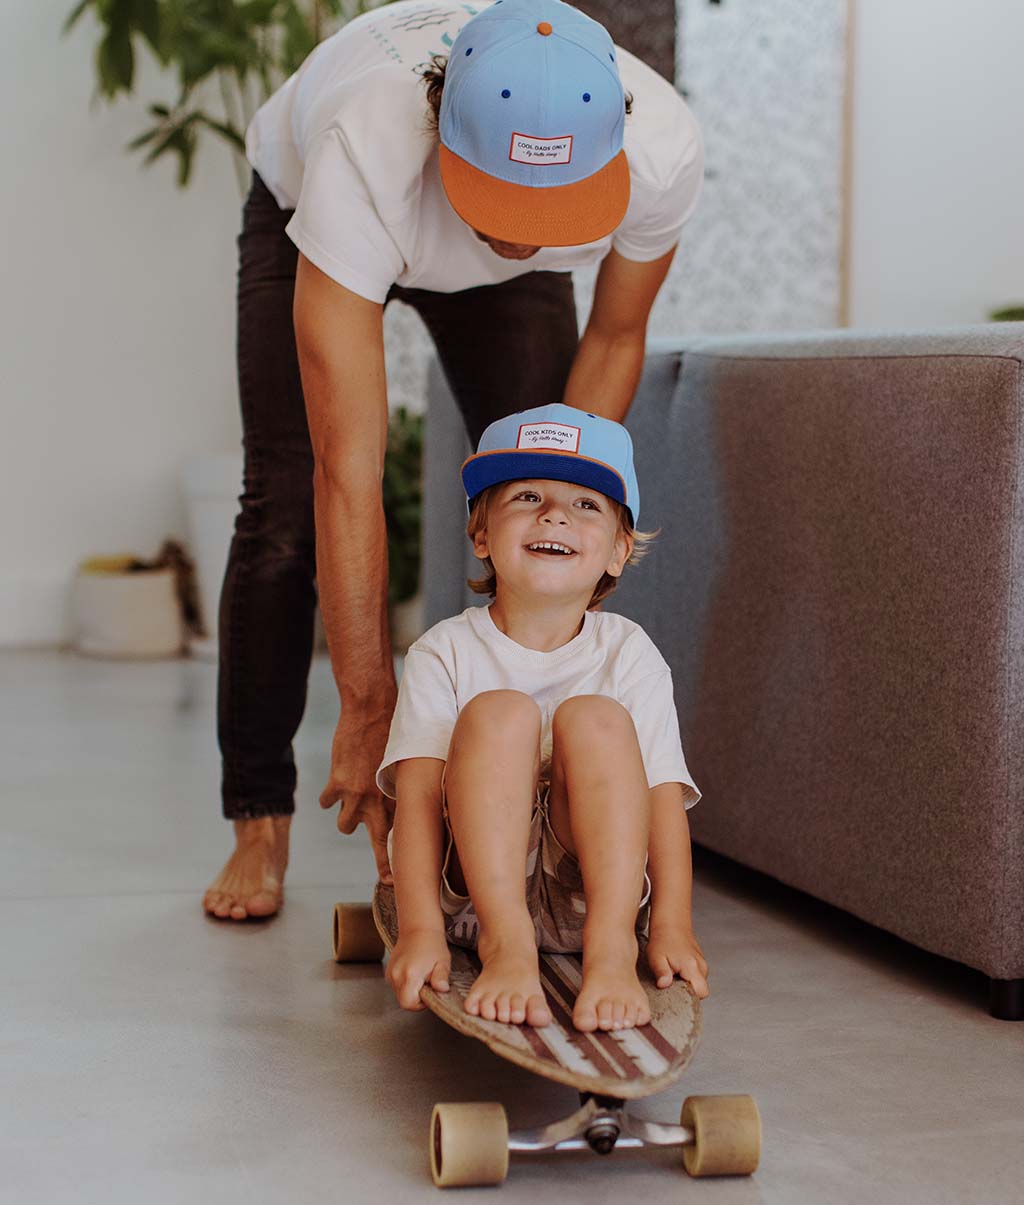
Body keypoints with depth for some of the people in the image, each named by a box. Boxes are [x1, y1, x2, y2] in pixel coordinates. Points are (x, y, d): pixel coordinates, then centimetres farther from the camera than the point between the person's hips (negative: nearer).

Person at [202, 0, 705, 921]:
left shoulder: (663, 151, -38)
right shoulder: (365, 156, -48)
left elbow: (613, 341, -15)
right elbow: (350, 471, -46)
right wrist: (370, 708, -45)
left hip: (504, 282, 3)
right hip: (301, 212, -2)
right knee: (286, 510, -13)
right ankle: (260, 827, 0)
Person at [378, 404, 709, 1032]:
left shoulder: (630, 654, 1)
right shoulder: (445, 652, -2)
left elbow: (664, 796, -8)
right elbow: (417, 791, -13)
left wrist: (673, 927, -22)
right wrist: (421, 928, -28)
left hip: (588, 887, 1)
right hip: (471, 886, -1)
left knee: (595, 720, -23)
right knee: (500, 713, -24)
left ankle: (611, 946, -31)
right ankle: (504, 943, -33)